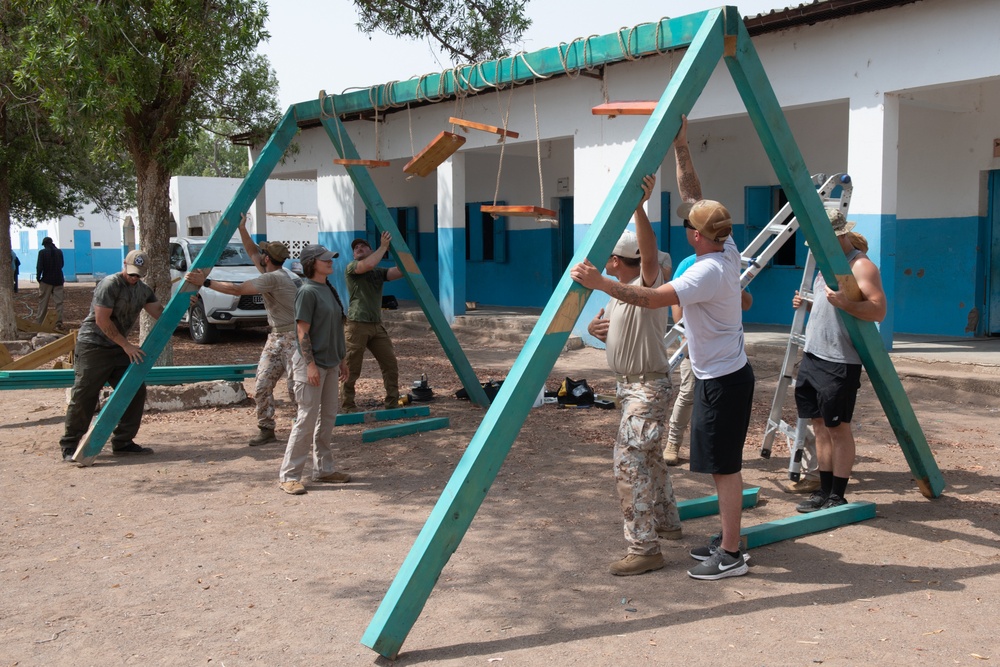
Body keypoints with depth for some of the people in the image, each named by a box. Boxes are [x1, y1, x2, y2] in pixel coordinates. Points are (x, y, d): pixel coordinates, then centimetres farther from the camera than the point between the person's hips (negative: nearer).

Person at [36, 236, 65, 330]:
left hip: (46, 280, -2)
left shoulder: (42, 252, -9)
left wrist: (38, 277, 1)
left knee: (43, 302, 6)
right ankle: (59, 323, -1)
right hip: (58, 280, 2)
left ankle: (38, 322, 10)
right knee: (58, 302, 3)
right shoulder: (59, 252, 2)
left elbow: (39, 266, -10)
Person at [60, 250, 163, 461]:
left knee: (136, 391, 1)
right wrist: (126, 345, -17)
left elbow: (162, 315, -1)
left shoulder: (144, 291, 8)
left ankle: (122, 443, 10)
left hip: (119, 348, 7)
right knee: (83, 397, -6)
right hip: (93, 346, -7)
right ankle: (69, 447, 4)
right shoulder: (109, 285, -14)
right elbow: (102, 320, -18)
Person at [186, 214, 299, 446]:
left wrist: (205, 282, -22)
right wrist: (241, 228, 20)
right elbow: (252, 252, 25)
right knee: (262, 386, 3)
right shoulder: (271, 274, 10)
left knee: (296, 388, -8)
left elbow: (238, 289, -25)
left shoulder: (273, 278, -20)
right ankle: (266, 430, 8)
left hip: (293, 338, -10)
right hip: (275, 337, 10)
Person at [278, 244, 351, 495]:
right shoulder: (307, 292, -14)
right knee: (307, 419, -6)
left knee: (327, 418, 13)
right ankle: (289, 475, 1)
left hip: (330, 363, 9)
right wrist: (310, 364, -20)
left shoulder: (329, 290, 13)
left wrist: (342, 359, 18)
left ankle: (323, 469, 23)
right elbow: (302, 332, -17)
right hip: (311, 364, -9)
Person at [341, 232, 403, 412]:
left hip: (377, 325, 6)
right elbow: (369, 264, -21)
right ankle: (348, 407, 8)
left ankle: (392, 403, 13)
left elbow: (400, 271, 0)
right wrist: (383, 246, -13)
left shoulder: (379, 271, 16)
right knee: (352, 369, -2)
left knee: (391, 365, 4)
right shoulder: (352, 267, 0)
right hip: (358, 325, -6)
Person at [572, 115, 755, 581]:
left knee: (724, 467, -3)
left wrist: (601, 283, -33)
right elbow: (693, 197, 10)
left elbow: (652, 298, -32)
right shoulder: (727, 251, 3)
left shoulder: (709, 271, -23)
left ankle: (731, 555, 5)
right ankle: (727, 539, 26)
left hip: (723, 381, -10)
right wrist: (680, 146, 9)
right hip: (723, 375, 10)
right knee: (722, 466, 16)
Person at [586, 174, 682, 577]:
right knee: (646, 456, 22)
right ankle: (666, 523, 39)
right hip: (628, 385, 11)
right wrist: (595, 329, -2)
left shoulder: (649, 283, -16)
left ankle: (644, 549, -11)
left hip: (648, 387, -11)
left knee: (629, 463, -15)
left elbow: (649, 252, -39)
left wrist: (639, 206, -52)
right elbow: (616, 337, 22)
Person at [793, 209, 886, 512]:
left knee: (838, 428, -2)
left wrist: (844, 303, -32)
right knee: (820, 426, 11)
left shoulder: (861, 265, -11)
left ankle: (837, 497, 6)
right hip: (812, 356, 9)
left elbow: (878, 310, -19)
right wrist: (807, 304, 9)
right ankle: (824, 491, 19)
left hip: (840, 362, -9)